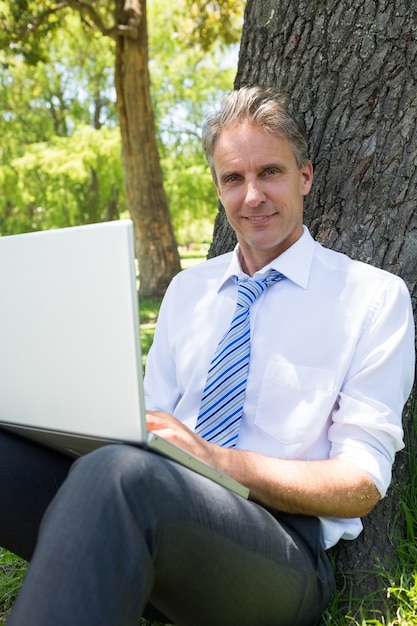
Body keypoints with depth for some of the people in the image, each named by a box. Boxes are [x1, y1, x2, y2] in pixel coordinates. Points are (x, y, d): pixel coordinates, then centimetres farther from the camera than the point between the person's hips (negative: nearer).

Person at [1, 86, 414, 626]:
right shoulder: (185, 290, 18)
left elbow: (362, 483, -2)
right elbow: (156, 428, 15)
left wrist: (215, 459, -17)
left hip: (280, 543, -4)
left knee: (121, 474, -37)